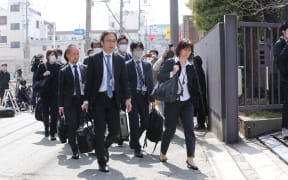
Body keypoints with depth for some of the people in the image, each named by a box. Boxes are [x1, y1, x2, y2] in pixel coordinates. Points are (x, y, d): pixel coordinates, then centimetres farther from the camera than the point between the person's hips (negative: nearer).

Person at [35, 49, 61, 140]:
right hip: (45, 93, 1)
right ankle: (46, 128, 35)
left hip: (55, 93, -1)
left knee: (54, 114, -6)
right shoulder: (42, 66, 3)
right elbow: (37, 78, 2)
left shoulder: (58, 66, 2)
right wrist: (43, 75, -15)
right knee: (45, 112, 11)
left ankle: (52, 133, -2)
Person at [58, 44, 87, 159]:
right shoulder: (64, 71, 0)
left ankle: (82, 146, 24)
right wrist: (60, 105, -5)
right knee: (72, 126, -6)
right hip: (70, 101, -3)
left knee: (80, 125, 8)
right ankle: (75, 151, -2)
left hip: (82, 99, 3)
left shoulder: (84, 68, 9)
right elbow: (61, 89, 0)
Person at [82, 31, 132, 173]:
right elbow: (89, 81, -2)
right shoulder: (93, 59, -2)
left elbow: (124, 81, 6)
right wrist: (86, 100, -6)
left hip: (113, 98, 2)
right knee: (100, 132, 2)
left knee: (115, 130, 0)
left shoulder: (119, 60, 6)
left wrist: (127, 98, -3)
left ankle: (104, 147, 32)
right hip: (98, 98, -2)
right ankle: (102, 162, 15)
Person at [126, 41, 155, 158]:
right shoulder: (127, 65, -1)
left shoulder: (147, 65, 13)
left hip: (144, 96, 4)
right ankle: (136, 148, 8)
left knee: (145, 123, 6)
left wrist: (152, 98, 6)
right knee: (134, 123, -1)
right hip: (133, 96, -4)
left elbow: (150, 82, 12)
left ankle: (134, 140, 32)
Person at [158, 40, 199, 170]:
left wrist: (193, 98, 10)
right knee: (170, 129, 8)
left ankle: (190, 159, -5)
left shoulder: (190, 67, 9)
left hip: (187, 103, 3)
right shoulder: (169, 63, -3)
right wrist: (172, 73, -22)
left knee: (190, 130, -7)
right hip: (172, 102, -3)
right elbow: (159, 77, -11)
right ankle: (163, 153, 31)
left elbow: (193, 84, 15)